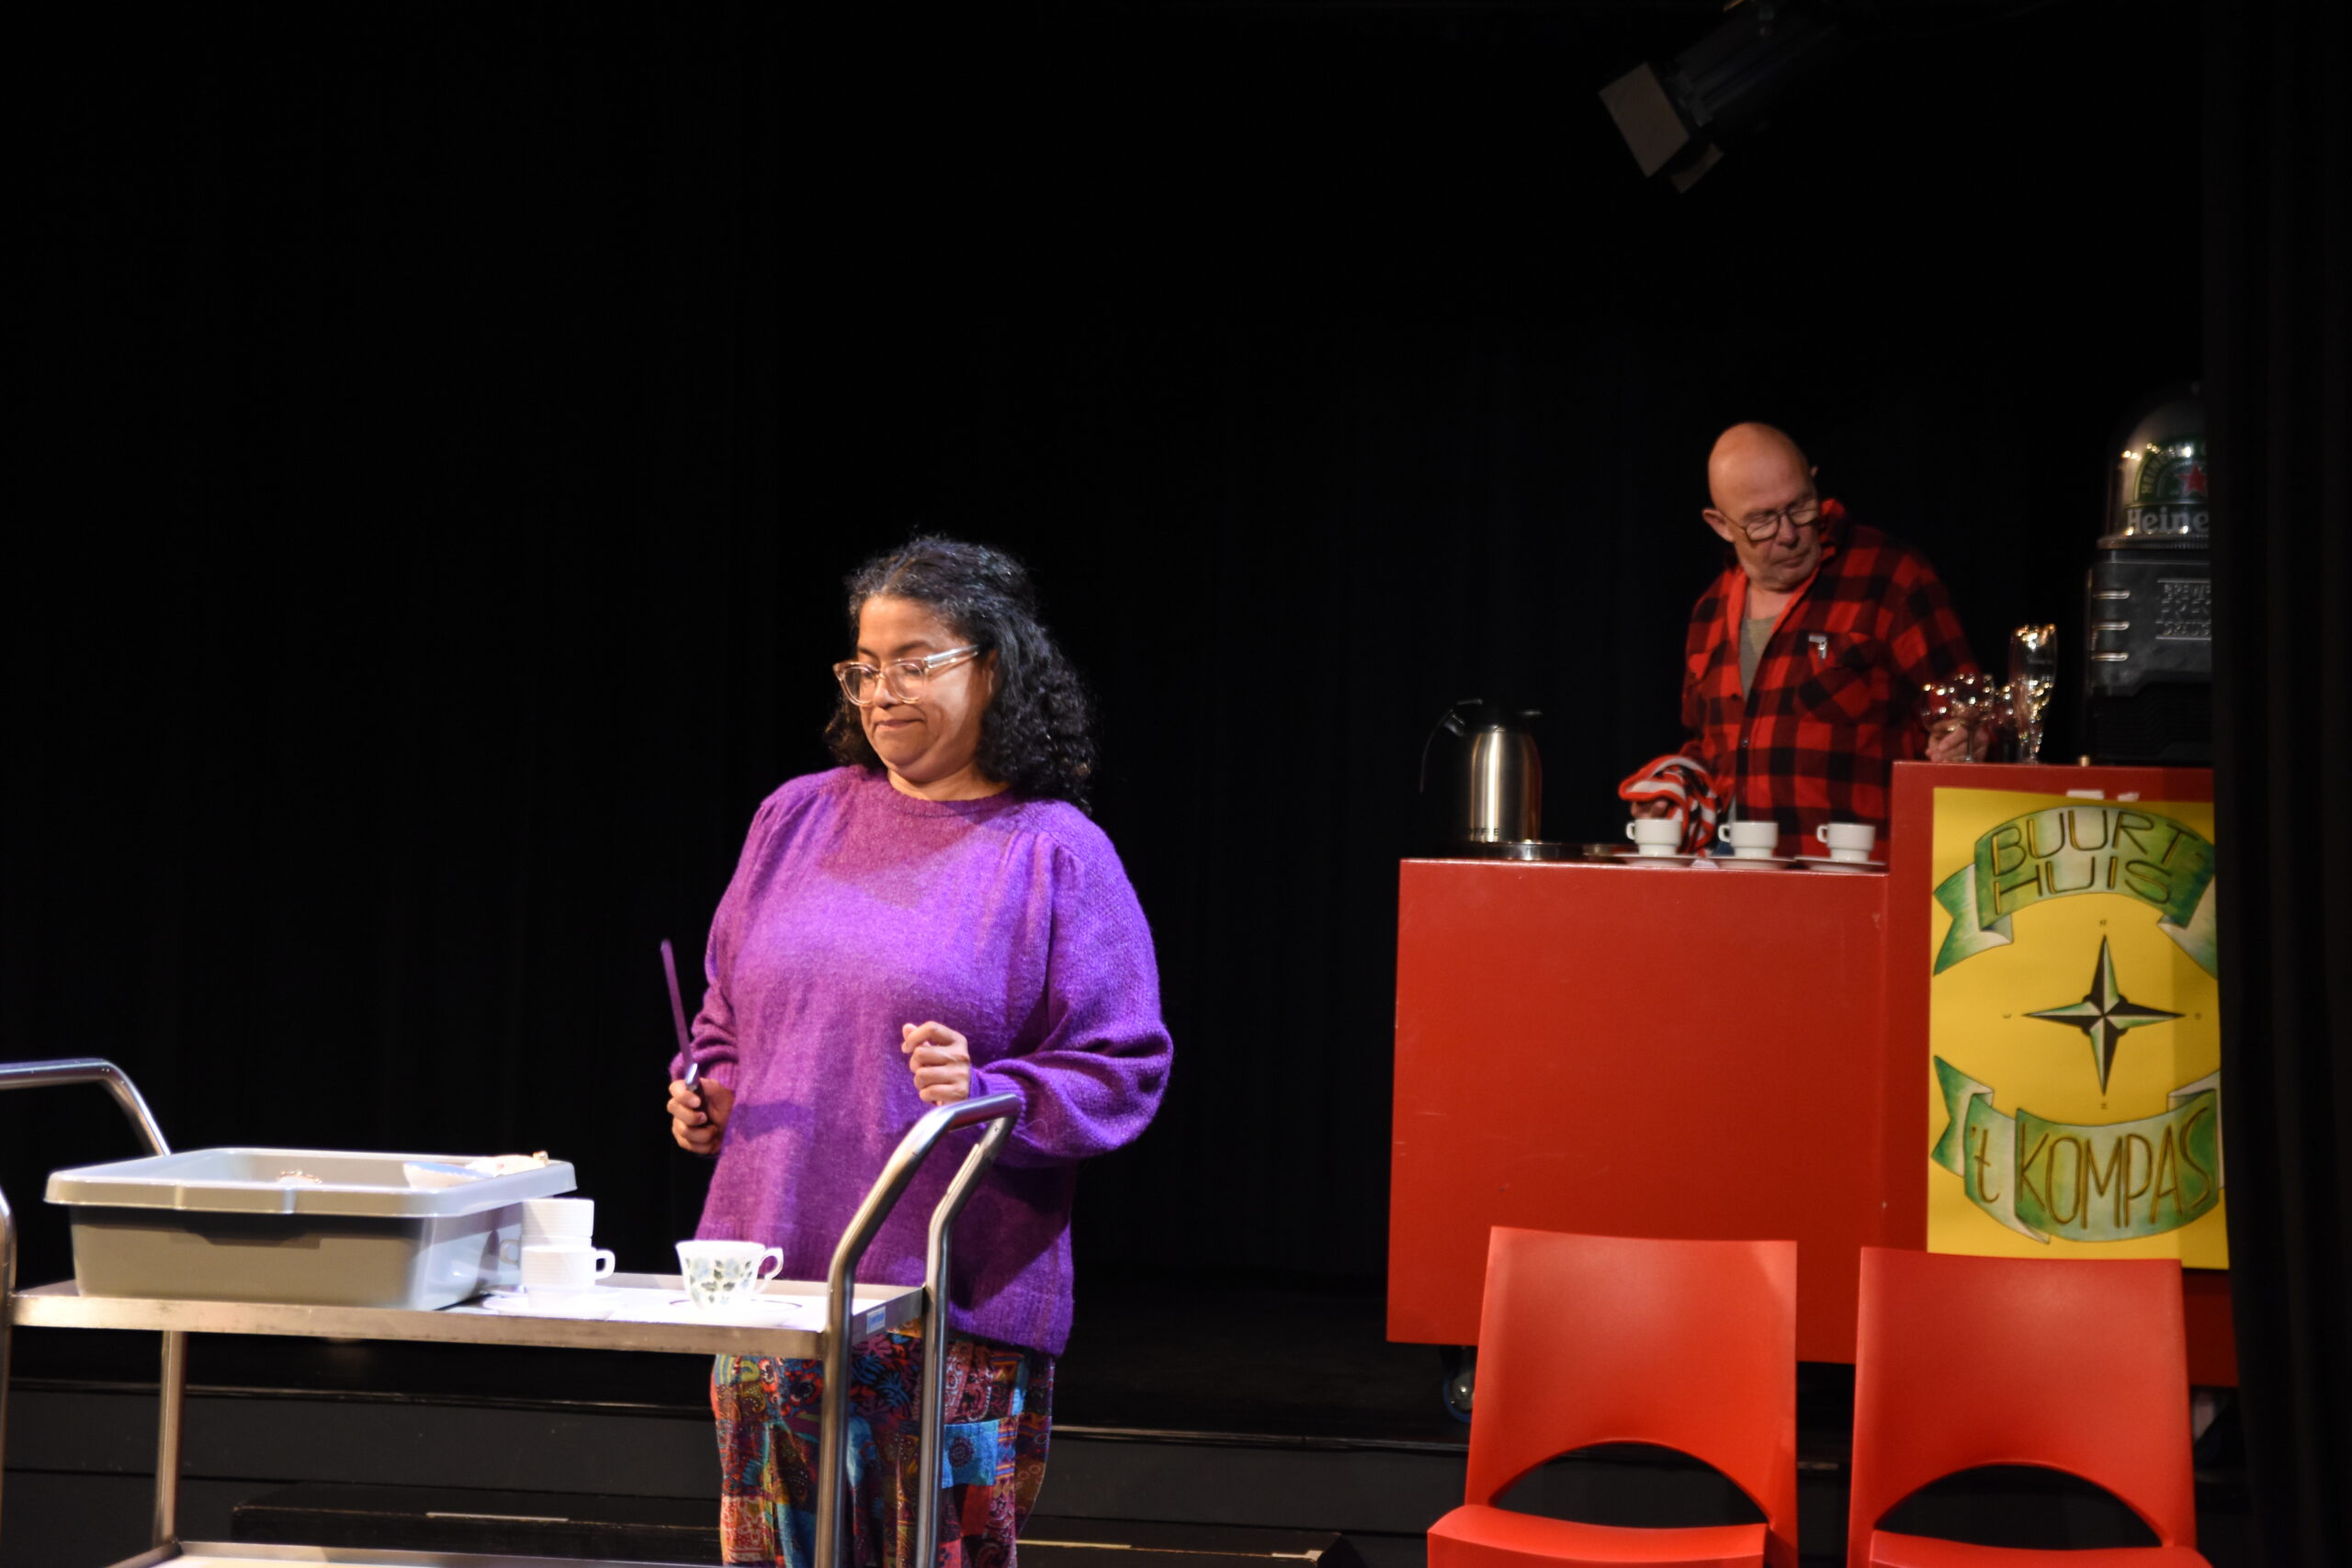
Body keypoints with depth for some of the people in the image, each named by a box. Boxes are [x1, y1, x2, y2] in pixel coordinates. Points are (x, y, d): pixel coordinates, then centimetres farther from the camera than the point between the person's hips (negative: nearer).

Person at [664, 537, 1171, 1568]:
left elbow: (1124, 1073, -4)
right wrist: (704, 1092, 5)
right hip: (769, 1282, 4)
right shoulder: (797, 818, 11)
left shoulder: (1055, 853, -2)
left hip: (955, 1309, -4)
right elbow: (728, 1011, 24)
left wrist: (989, 1094, -19)